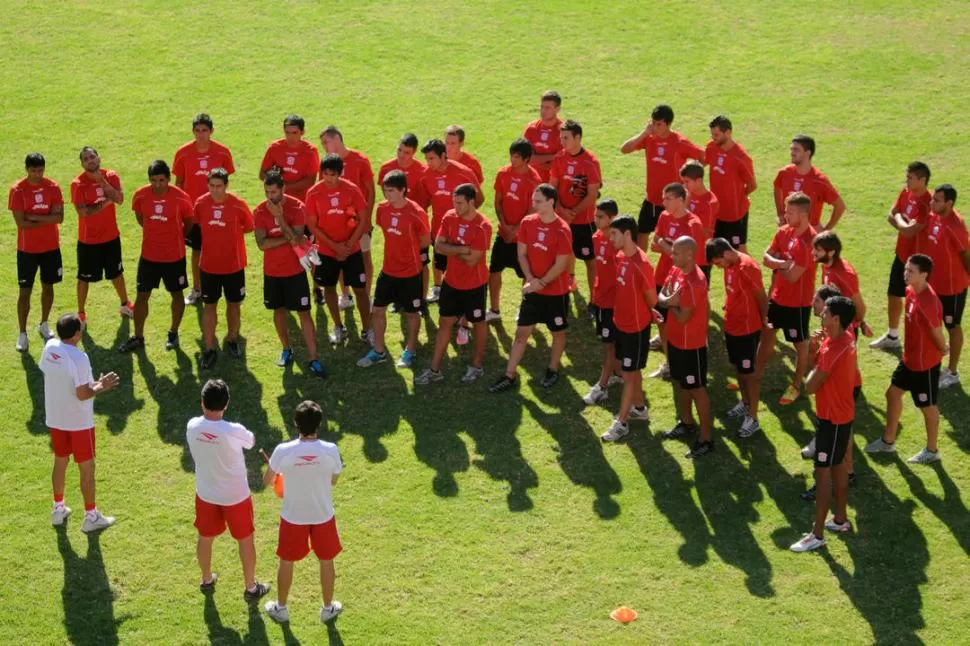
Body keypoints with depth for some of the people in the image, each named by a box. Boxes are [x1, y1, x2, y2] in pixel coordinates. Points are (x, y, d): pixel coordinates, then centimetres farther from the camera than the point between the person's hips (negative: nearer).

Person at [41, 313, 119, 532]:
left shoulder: (49, 347, -5)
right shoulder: (79, 358, -26)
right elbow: (82, 394, -26)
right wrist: (100, 387, -7)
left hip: (55, 418, 7)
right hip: (79, 422, -7)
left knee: (60, 462, 22)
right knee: (87, 468, 7)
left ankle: (58, 509, 34)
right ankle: (91, 516, 17)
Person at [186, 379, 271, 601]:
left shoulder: (192, 426, -18)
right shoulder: (234, 431, -30)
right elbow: (251, 442, -7)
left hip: (205, 494, 4)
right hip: (236, 496, -3)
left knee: (205, 538, 25)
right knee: (245, 540, 17)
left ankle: (207, 580, 45)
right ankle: (251, 588, 31)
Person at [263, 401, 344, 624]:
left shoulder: (283, 451, -22)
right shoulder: (330, 450, -21)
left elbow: (267, 481, -4)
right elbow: (334, 480, -2)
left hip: (292, 517, 0)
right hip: (323, 516, 0)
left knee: (286, 561, 21)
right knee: (326, 561, 21)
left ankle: (281, 608, 37)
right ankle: (328, 608, 37)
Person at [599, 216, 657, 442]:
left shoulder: (642, 265, -27)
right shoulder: (620, 257, -1)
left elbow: (652, 300, -17)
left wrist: (641, 312, 1)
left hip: (636, 328, -8)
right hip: (620, 323, 8)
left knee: (629, 374, 3)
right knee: (630, 370, 21)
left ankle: (621, 422, 12)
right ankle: (639, 408, 39)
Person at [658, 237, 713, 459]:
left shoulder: (693, 283, -30)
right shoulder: (676, 271, -1)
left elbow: (682, 318, -27)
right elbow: (660, 297, 3)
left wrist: (670, 302, -11)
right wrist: (669, 300, -19)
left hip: (691, 345, -9)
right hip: (675, 340, 9)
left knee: (697, 389, 1)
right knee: (679, 383, 24)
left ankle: (706, 439, 12)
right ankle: (687, 423, 44)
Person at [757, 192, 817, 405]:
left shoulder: (808, 241, -27)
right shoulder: (784, 232, -3)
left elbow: (792, 277, -27)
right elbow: (766, 258, -2)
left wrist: (777, 265, -9)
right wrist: (783, 263, -22)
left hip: (798, 302, -8)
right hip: (778, 296, 8)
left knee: (800, 344, 11)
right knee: (767, 334, 20)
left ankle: (796, 386, 26)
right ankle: (755, 376, 35)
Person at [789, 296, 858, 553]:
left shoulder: (831, 351, -30)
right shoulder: (847, 337, 0)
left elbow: (810, 387, -24)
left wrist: (815, 367, -6)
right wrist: (820, 352, -8)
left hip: (832, 419, -10)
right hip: (842, 413, 10)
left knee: (823, 472, -3)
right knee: (838, 466, 21)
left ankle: (817, 534, 2)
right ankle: (840, 519, 35)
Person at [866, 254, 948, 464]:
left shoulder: (928, 303, -34)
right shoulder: (911, 291, -5)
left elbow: (937, 332, -21)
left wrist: (943, 349, -2)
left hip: (925, 363, -9)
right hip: (909, 358, 9)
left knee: (927, 406, 10)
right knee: (893, 393, 21)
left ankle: (931, 451, 31)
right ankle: (888, 441, 39)